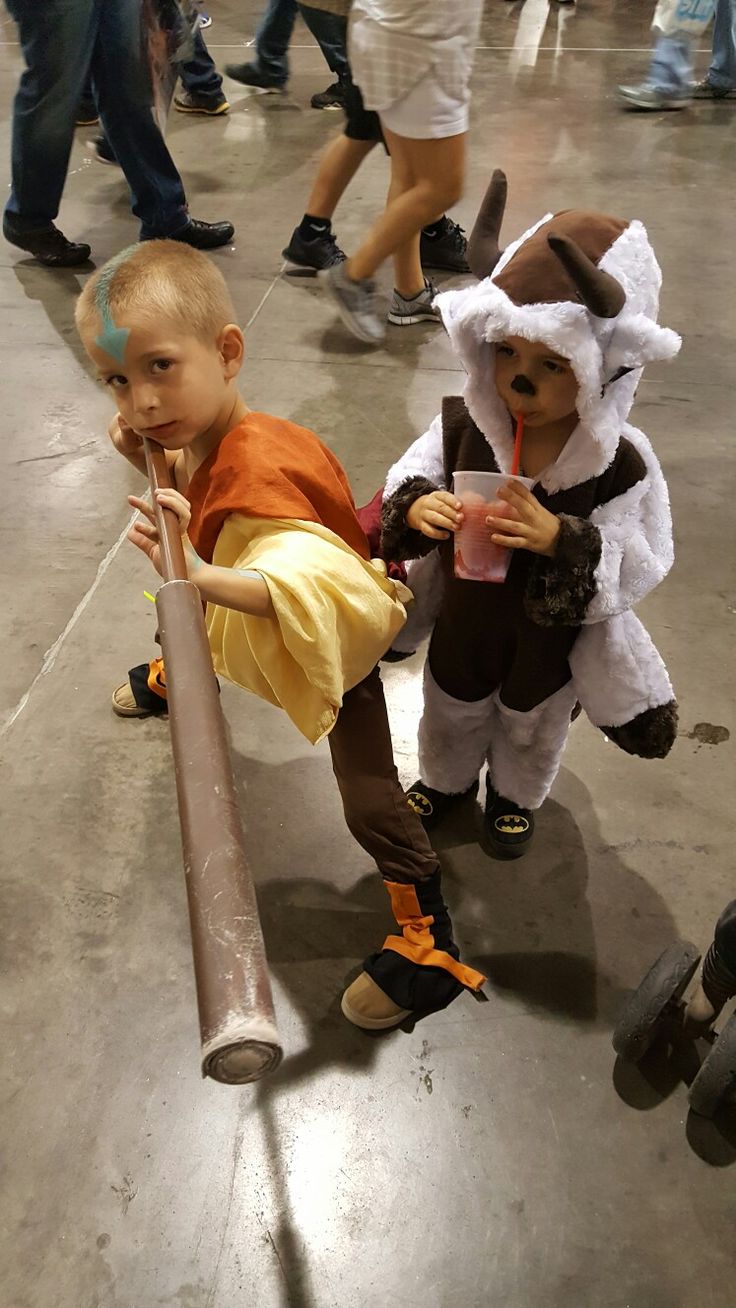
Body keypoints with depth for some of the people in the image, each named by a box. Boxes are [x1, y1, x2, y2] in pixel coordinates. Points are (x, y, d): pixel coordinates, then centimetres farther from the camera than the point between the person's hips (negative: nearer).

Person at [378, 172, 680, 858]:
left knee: (532, 728, 29)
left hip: (552, 641, -2)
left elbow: (635, 571, -25)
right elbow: (407, 481, -10)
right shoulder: (461, 425, -22)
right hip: (463, 621, 2)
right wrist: (414, 509, -35)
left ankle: (515, 795, 62)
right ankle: (445, 778, 64)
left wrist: (561, 539, -42)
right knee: (451, 712, 30)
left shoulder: (621, 466, -29)